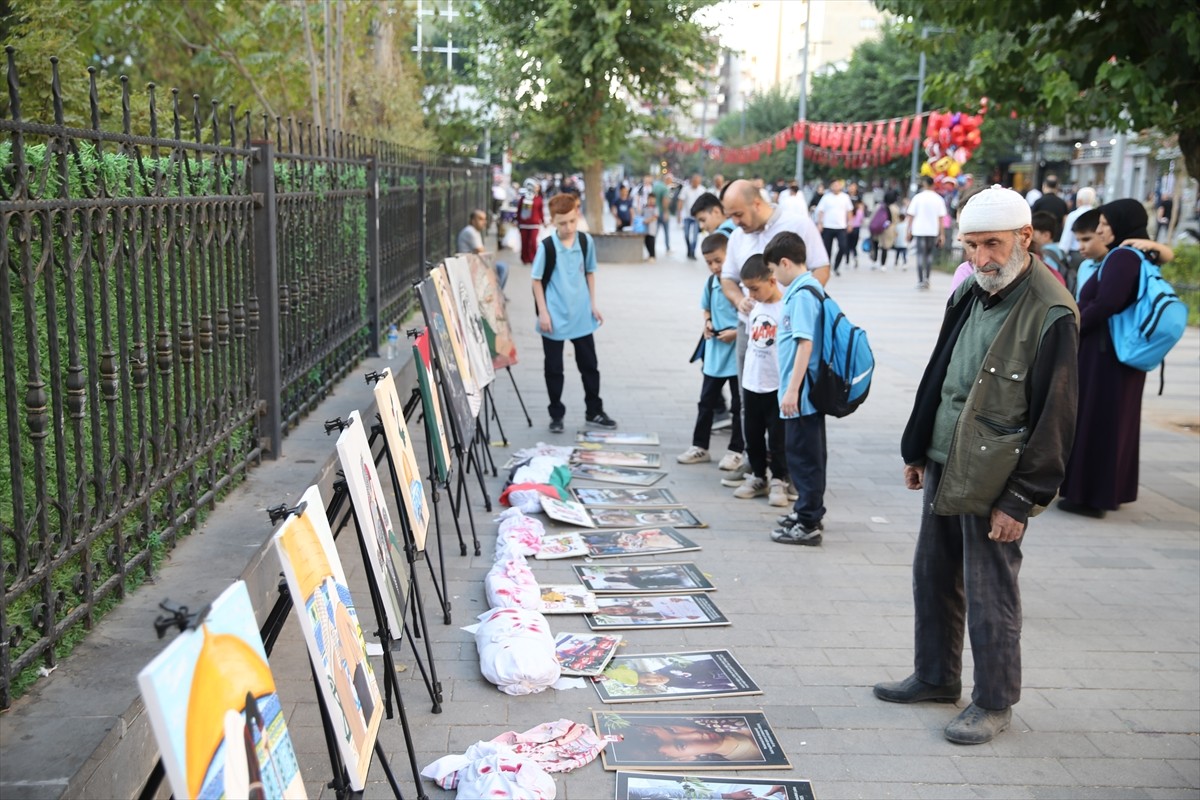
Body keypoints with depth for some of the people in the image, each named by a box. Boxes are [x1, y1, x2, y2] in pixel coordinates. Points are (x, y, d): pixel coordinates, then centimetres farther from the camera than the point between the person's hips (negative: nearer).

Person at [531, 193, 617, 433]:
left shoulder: (586, 241, -1)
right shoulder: (547, 246, -12)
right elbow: (537, 280, -6)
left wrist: (593, 304, 7)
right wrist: (543, 313, -11)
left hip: (581, 316, 4)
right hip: (555, 318, -4)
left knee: (589, 364, 12)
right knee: (554, 369, 6)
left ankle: (594, 411, 25)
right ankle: (556, 415, 19)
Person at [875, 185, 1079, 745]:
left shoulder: (1052, 314, -18)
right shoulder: (970, 292, 6)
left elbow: (1054, 417, -17)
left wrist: (1022, 499, -17)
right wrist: (917, 449, 16)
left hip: (994, 480, -8)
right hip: (943, 465, 8)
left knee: (989, 594, 4)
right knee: (932, 576, 18)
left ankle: (994, 703, 22)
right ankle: (936, 676, 36)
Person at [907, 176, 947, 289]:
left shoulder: (918, 198, -2)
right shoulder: (939, 199, 2)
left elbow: (911, 216, -1)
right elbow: (941, 218, 1)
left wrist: (908, 231, 5)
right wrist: (942, 234, 3)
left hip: (919, 230, -2)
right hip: (933, 231, 2)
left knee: (920, 254, 1)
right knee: (929, 254, 17)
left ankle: (921, 281, -4)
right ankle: (926, 278, 13)